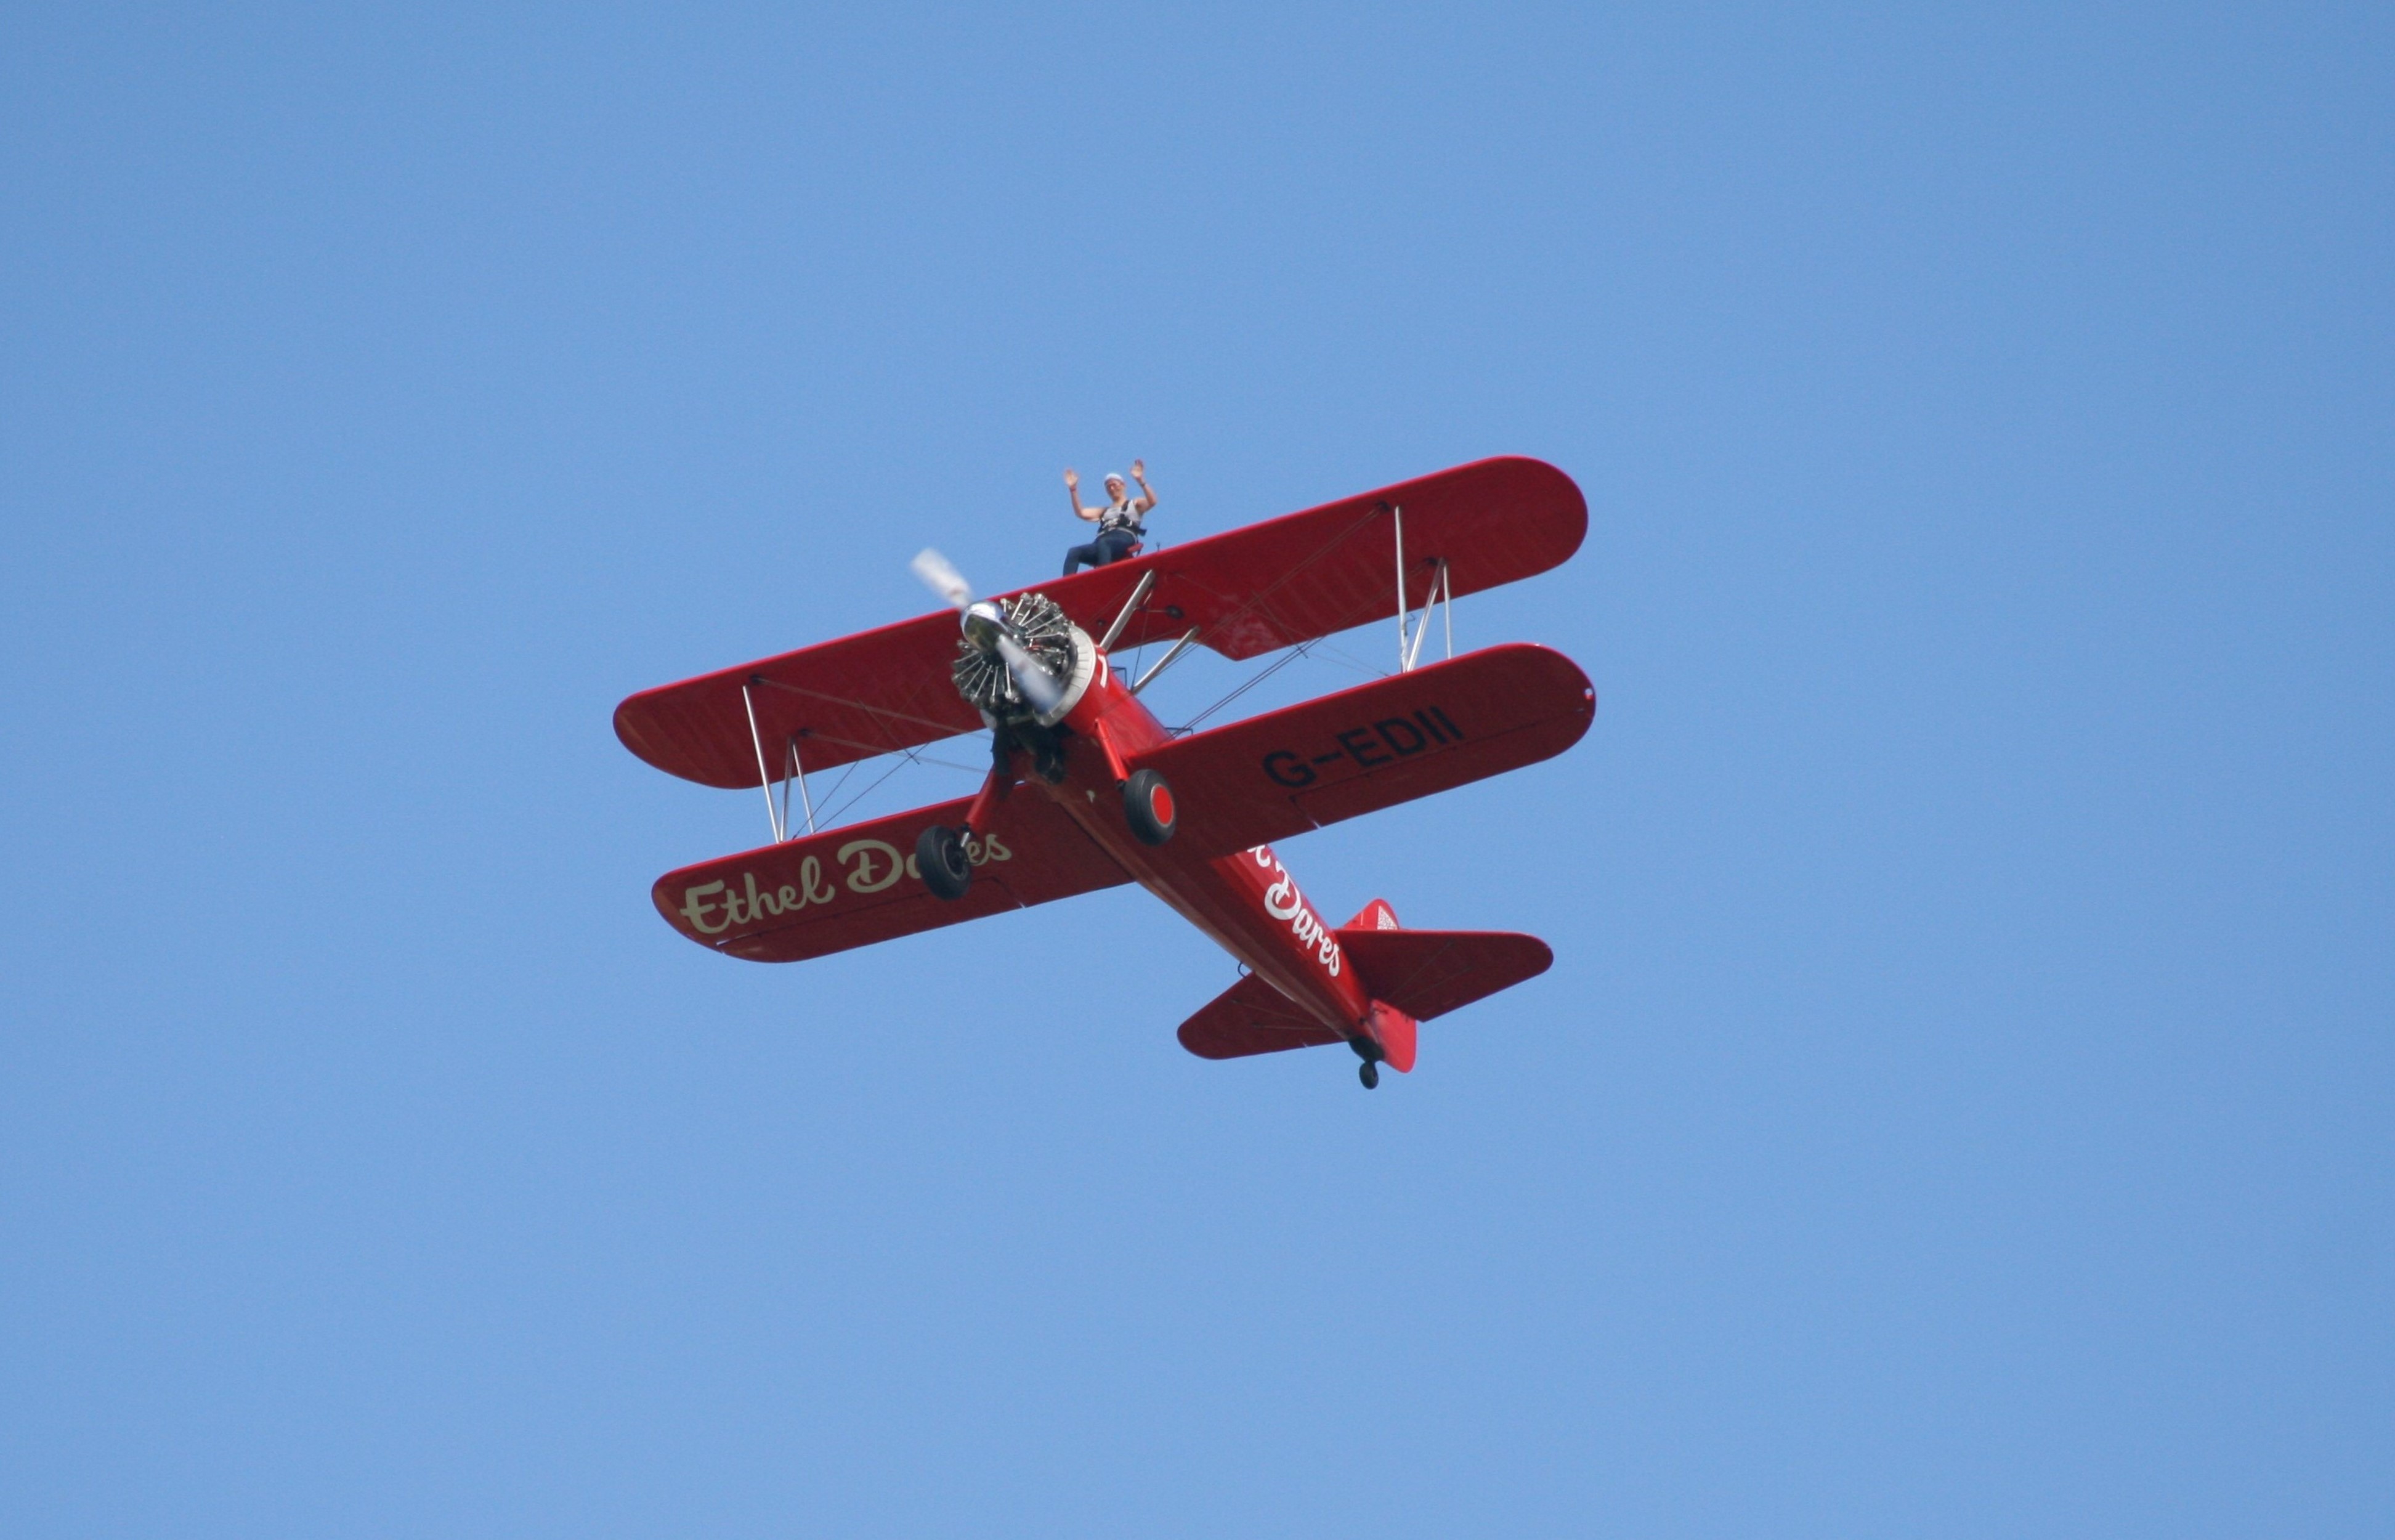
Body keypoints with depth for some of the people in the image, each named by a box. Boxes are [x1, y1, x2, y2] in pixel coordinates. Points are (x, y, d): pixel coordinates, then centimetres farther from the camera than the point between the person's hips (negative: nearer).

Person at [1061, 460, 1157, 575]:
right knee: (1073, 553, -24)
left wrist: (1141, 481, -7)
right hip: (1103, 543, 5)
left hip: (1124, 540, -5)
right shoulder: (1105, 511, 38)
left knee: (1102, 544, -42)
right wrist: (1073, 490, 18)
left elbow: (1152, 502, 3)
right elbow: (1081, 513, 25)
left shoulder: (1134, 504, 25)